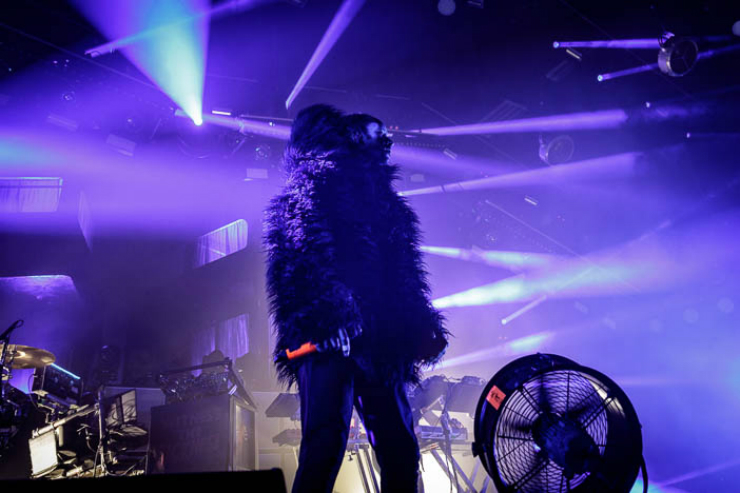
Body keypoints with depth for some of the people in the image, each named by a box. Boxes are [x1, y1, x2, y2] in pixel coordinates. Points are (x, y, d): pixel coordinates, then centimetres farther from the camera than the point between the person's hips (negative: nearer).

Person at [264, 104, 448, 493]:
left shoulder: (375, 193, 28)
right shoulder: (319, 178, 5)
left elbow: (400, 274, 23)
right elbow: (311, 250, -12)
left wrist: (423, 326, 12)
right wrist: (336, 313, -25)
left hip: (377, 343, 8)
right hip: (331, 332, -8)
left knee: (399, 448, 6)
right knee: (326, 443, -14)